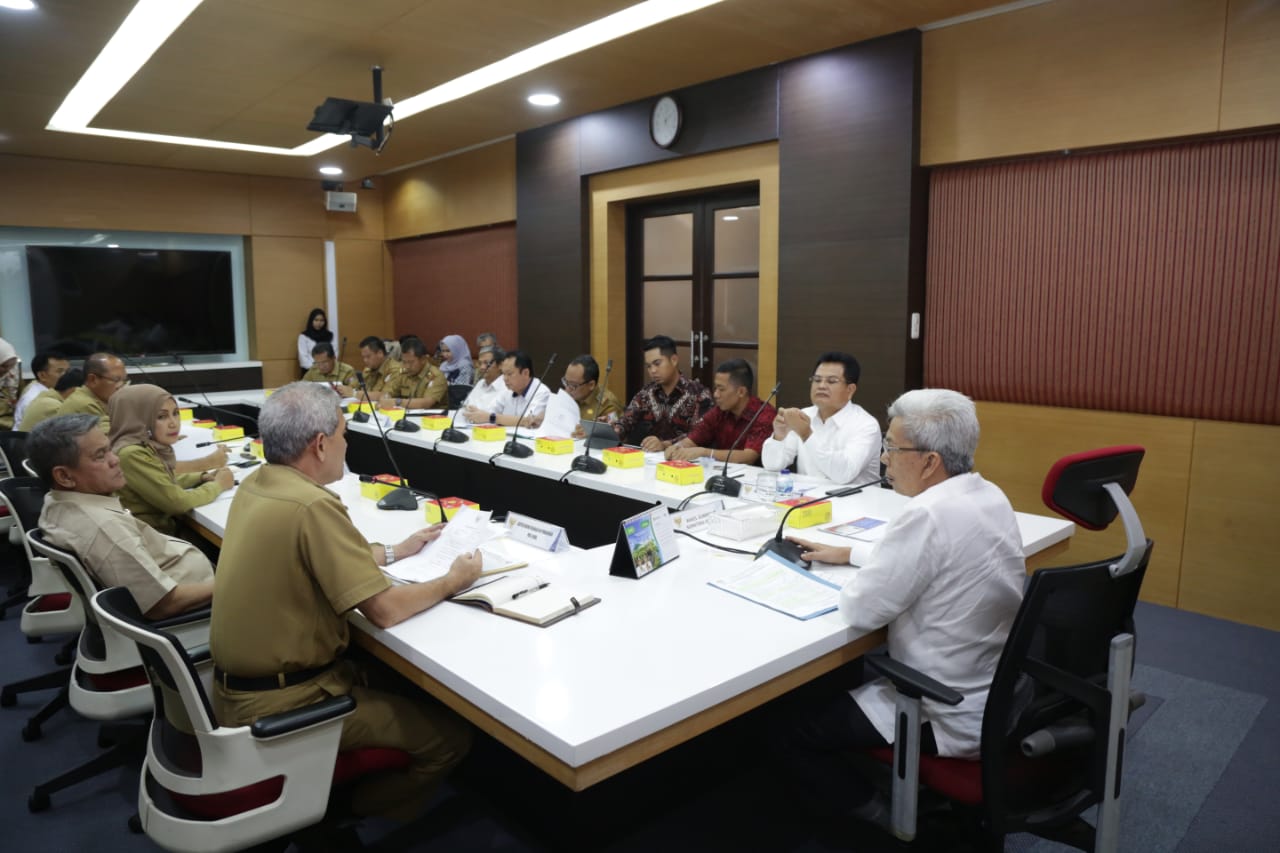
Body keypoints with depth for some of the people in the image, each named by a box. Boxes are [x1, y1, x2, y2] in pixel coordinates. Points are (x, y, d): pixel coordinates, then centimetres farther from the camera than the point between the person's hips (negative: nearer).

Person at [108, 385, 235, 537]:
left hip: (167, 529, 7)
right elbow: (177, 502, -20)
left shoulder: (151, 446, 2)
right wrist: (218, 485, -6)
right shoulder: (132, 454, -21)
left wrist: (204, 477, 3)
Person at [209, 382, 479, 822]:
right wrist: (452, 581, -7)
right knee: (450, 736, -2)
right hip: (280, 703, -9)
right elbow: (384, 610, -23)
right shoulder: (312, 505, -27)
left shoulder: (256, 485, 1)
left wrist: (395, 551, 18)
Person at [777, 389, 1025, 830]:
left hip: (955, 717, -9)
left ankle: (886, 819, 16)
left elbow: (860, 611, -23)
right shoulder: (989, 495, 0)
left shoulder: (928, 514, -30)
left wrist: (853, 573, -3)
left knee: (793, 733, 2)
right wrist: (847, 553, 14)